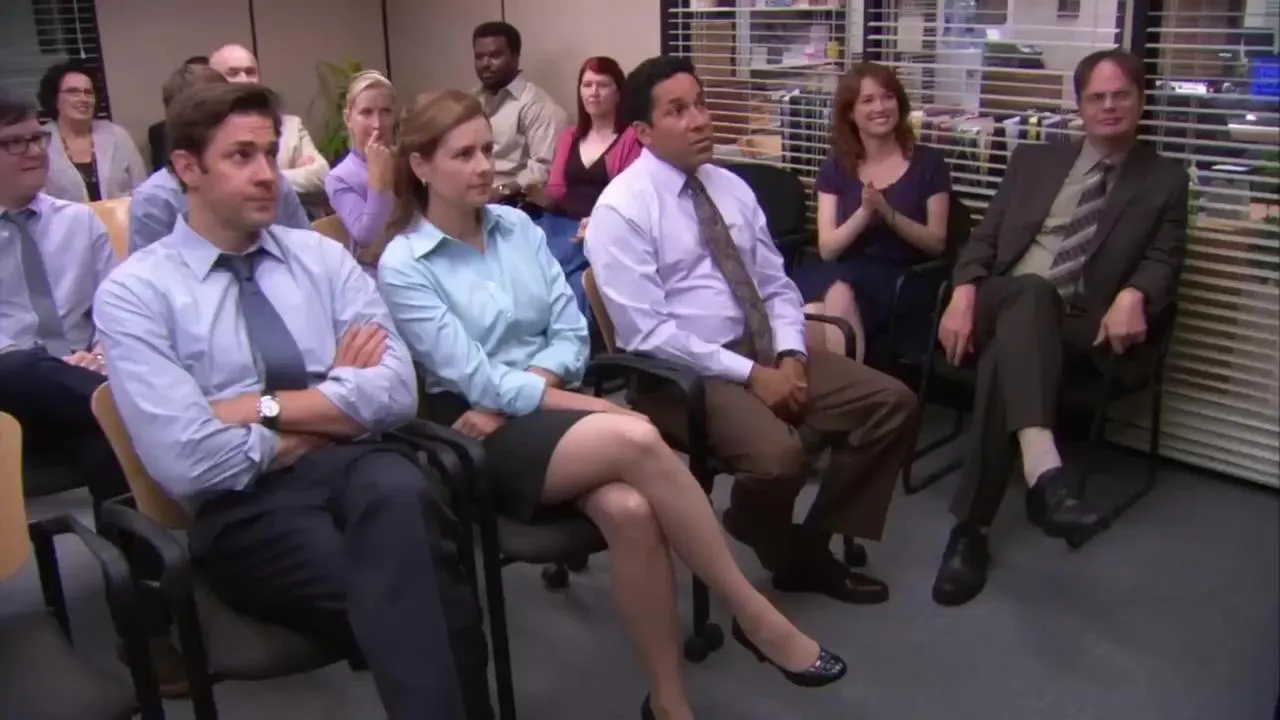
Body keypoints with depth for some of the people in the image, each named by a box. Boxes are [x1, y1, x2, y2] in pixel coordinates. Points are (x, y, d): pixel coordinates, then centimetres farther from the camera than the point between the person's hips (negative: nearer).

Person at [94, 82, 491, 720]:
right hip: (247, 505, -3)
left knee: (396, 492, -34)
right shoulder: (134, 291, 2)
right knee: (408, 596, -33)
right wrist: (333, 410, 0)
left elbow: (395, 391, 1)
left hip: (359, 468, 3)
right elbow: (188, 462, -10)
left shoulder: (322, 256, 13)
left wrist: (260, 408, -8)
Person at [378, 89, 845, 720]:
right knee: (637, 440, -32)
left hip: (551, 403, 5)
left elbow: (571, 331, 8)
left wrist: (515, 392, -12)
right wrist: (604, 408, -17)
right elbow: (475, 380, -13)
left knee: (629, 510, -30)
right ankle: (755, 617, -19)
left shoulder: (518, 226, 10)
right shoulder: (402, 267, -6)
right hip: (482, 441, -4)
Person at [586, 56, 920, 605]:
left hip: (765, 351, 8)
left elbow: (776, 286, 13)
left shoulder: (731, 187, 11)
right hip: (680, 370, -7)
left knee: (892, 402, -6)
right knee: (778, 454, -32)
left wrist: (789, 356, -7)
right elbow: (648, 333, -19)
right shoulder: (622, 208, -11)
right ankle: (778, 554, 5)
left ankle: (812, 547, 9)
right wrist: (751, 374, -20)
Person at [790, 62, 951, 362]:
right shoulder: (836, 167, 11)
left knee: (840, 295, -35)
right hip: (843, 273, 2)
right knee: (810, 319, -35)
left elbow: (937, 243, 4)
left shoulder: (928, 162, 7)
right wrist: (864, 212, -14)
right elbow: (827, 249, 4)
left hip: (901, 279, -1)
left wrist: (889, 214, -13)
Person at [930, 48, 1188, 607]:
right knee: (1032, 291, -37)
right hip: (1004, 302, 1)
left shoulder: (1165, 182, 16)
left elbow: (1163, 259, 4)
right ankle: (1044, 469, -56)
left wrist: (1134, 296, -20)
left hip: (1080, 326, -1)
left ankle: (972, 528, -35)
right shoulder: (1033, 161, 20)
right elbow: (985, 237, 13)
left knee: (1006, 353, -35)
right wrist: (965, 293, -8)